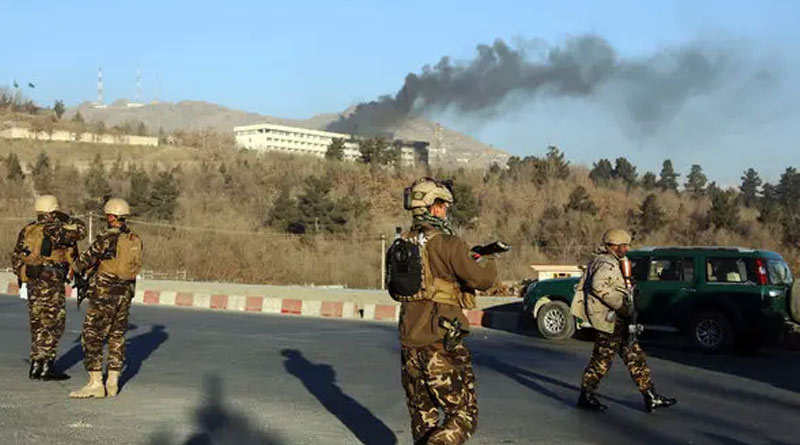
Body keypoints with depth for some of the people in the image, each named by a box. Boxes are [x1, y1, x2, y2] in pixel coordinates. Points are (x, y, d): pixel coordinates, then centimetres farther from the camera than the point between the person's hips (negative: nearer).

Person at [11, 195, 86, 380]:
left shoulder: (27, 231, 10)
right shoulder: (54, 230, -15)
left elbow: (16, 258, 13)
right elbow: (80, 230, -15)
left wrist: (23, 278, 21)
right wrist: (65, 219, -2)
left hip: (32, 283, 8)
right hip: (51, 284, -8)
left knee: (38, 324, 14)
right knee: (51, 325, -2)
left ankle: (36, 365, 19)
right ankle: (44, 367, -1)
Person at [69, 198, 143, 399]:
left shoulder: (107, 237, -13)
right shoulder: (135, 240, 7)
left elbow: (86, 260, -10)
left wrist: (76, 268, 15)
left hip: (105, 293, -7)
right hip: (126, 292, 7)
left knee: (92, 337, -1)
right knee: (117, 337, 13)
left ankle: (95, 384, -4)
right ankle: (112, 383, 14)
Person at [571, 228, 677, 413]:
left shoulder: (608, 262, 18)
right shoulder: (607, 264, -16)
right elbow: (598, 286, -31)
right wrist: (621, 305, -27)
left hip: (617, 321, 11)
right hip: (609, 320, -11)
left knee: (635, 356, 9)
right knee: (602, 359, -2)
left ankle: (650, 397, 12)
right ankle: (586, 396, 11)